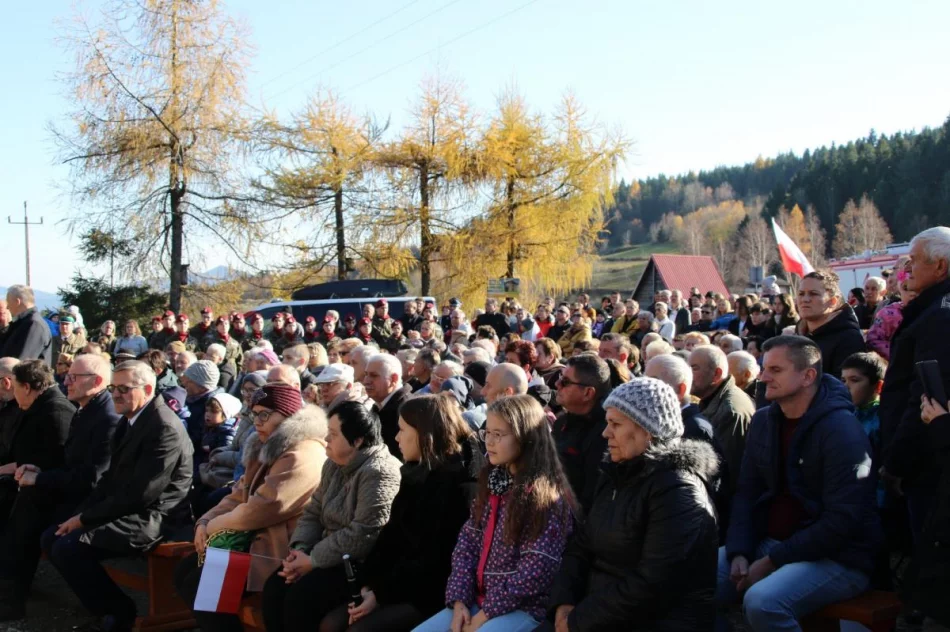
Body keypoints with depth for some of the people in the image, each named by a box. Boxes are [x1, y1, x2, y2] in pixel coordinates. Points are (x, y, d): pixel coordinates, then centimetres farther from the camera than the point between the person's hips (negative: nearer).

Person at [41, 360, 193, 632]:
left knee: (68, 546, -21)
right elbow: (112, 476, 15)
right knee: (51, 538, 4)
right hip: (126, 509, 10)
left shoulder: (165, 428, -21)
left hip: (150, 517, -10)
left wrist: (85, 518, -16)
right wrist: (82, 512, 1)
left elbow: (139, 495, -23)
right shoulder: (130, 419, 11)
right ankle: (103, 601, 11)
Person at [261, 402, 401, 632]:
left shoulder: (378, 473, -21)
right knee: (274, 588, -8)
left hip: (363, 564, -9)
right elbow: (313, 512, 11)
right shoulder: (334, 465, 10)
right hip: (334, 558, 9)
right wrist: (299, 550, -8)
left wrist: (312, 561, -20)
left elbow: (362, 535, -26)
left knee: (301, 595, -23)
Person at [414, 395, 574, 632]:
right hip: (477, 601, 7)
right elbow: (467, 542, 7)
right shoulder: (491, 481, 9)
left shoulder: (547, 495, -14)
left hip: (525, 609, -7)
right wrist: (459, 600, -5)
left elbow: (536, 572, -18)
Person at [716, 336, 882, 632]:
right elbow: (747, 493, 8)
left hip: (837, 557, -7)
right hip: (769, 542, 7)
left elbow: (842, 521, -21)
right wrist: (739, 552, -8)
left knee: (762, 601, -32)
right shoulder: (763, 421, 6)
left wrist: (773, 561, -18)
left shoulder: (841, 430, -17)